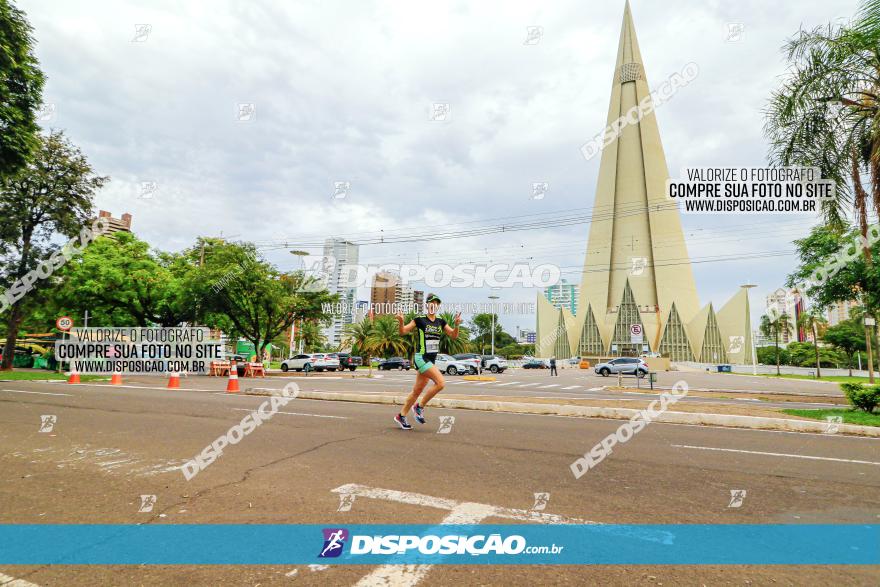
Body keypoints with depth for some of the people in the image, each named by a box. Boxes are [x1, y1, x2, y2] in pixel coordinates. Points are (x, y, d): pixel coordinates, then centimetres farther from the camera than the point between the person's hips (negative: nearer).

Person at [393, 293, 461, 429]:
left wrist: (457, 325, -9)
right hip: (421, 358, -6)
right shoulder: (420, 320, -6)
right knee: (440, 383, -19)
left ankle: (401, 416, 24)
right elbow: (403, 332, -4)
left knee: (417, 390, 11)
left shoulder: (440, 322, 10)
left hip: (431, 360, 7)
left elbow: (454, 335, 10)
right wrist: (401, 322, -25)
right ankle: (419, 406, -2)